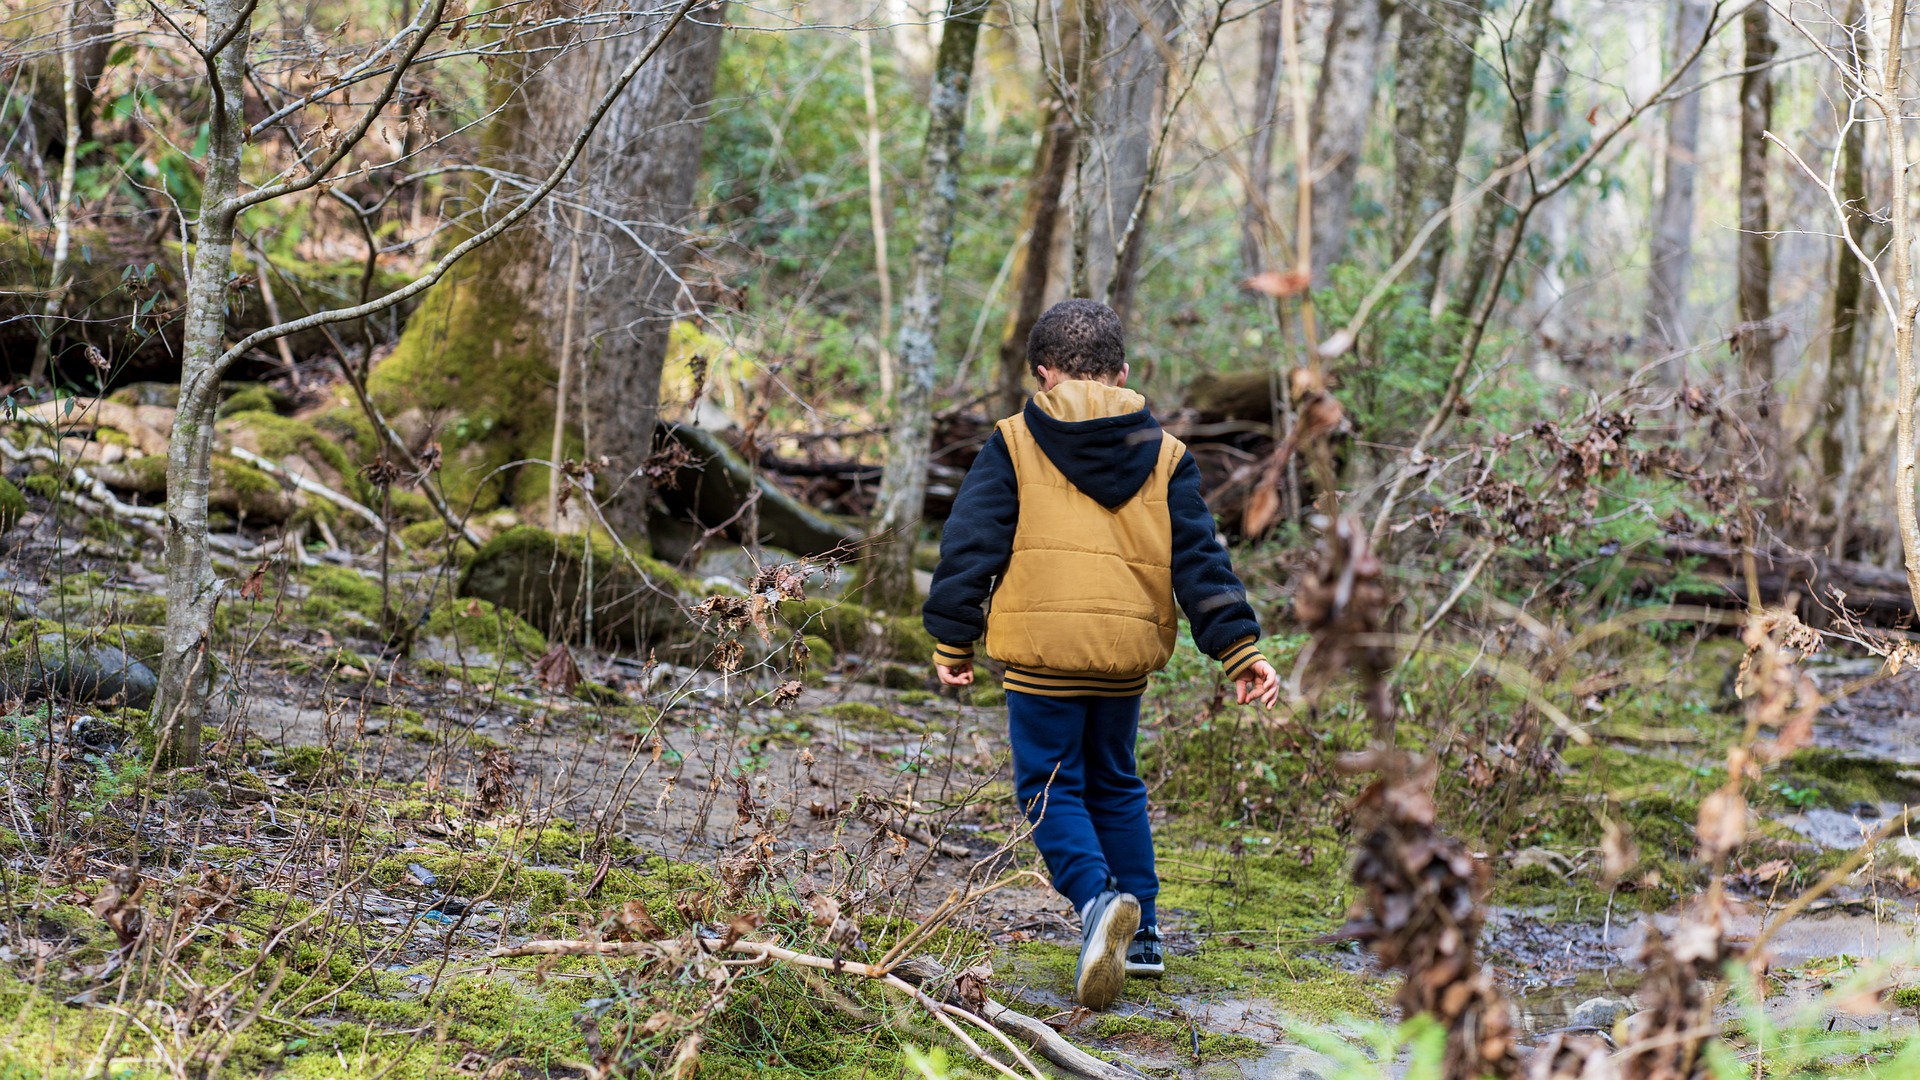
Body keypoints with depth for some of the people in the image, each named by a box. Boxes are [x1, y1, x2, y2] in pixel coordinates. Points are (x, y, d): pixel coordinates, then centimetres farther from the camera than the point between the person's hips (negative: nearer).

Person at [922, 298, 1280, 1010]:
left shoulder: (1013, 445, 2)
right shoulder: (1164, 455, 10)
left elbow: (971, 547, 0)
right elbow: (1199, 558, 7)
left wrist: (952, 639, 8)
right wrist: (1239, 647, 7)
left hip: (1043, 644, -4)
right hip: (1128, 650, 4)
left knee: (1050, 787, 3)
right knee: (1114, 783, 20)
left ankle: (1098, 899, -22)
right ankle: (1139, 932, 18)